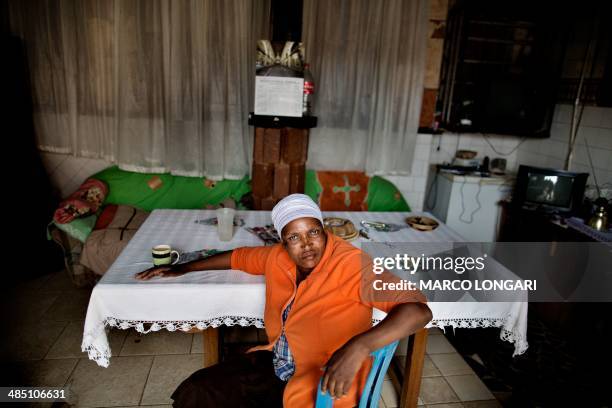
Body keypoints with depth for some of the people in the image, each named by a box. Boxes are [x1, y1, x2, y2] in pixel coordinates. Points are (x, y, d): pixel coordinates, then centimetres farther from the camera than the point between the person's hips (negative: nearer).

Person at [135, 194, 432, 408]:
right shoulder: (278, 258, -2)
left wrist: (358, 346, -43)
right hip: (274, 366, 7)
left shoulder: (351, 265, -23)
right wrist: (183, 268, 25)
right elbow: (239, 257, 18)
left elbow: (418, 309, -30)